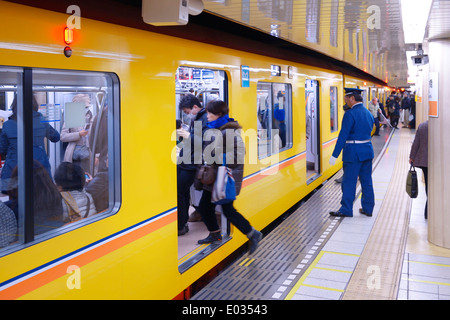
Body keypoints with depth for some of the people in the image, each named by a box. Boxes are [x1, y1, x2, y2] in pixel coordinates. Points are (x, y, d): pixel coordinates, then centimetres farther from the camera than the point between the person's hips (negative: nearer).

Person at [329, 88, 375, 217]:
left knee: (349, 181, 1)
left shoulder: (350, 114, -15)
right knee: (366, 180, 13)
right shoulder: (368, 113, 10)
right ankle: (368, 208, 20)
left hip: (353, 153, -8)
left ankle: (346, 209, 7)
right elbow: (369, 131, 16)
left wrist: (334, 155, -15)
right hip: (368, 150, 8)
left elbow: (343, 135, -17)